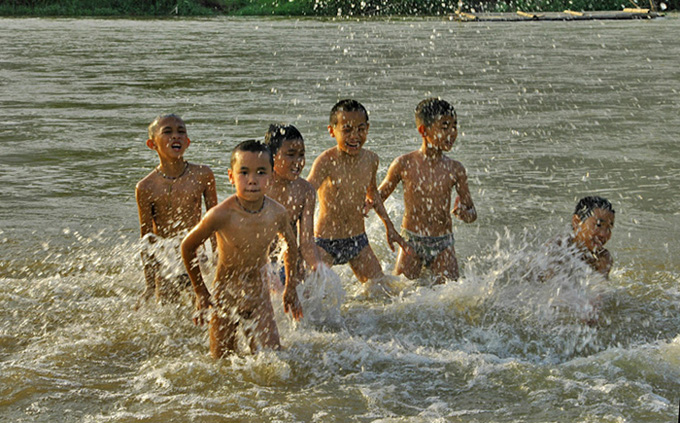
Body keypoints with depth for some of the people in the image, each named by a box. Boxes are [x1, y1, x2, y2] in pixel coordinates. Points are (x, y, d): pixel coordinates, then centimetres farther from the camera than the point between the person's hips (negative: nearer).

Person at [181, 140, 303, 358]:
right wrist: (201, 292, 0)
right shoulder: (222, 215, -22)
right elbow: (188, 246, -6)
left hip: (260, 300, 3)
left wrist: (291, 289, 17)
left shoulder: (278, 213, -11)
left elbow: (291, 246, 13)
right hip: (225, 299, -3)